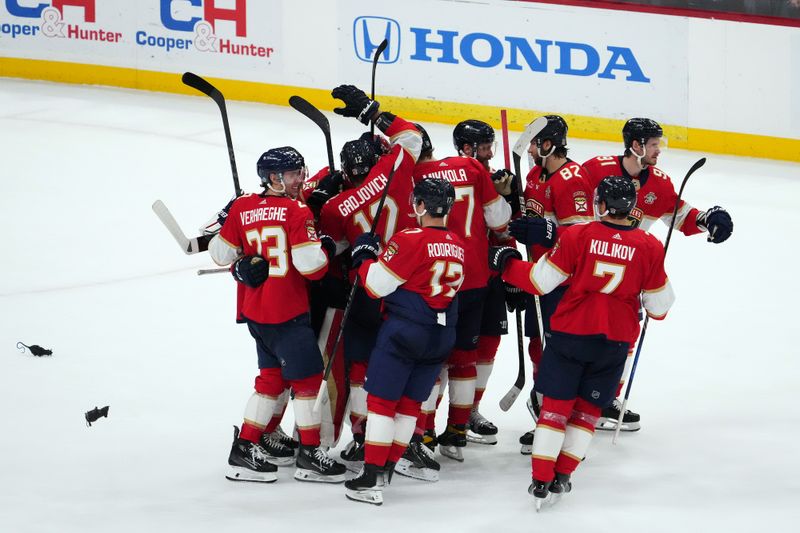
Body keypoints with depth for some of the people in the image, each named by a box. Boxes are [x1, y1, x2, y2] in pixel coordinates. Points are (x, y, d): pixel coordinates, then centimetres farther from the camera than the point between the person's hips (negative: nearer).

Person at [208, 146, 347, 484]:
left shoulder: (241, 208, 3)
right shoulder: (297, 211, -15)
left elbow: (222, 254, 7)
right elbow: (310, 265, -18)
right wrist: (326, 249, -1)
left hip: (255, 312, 7)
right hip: (286, 314, -7)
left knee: (273, 376, 18)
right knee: (307, 377, 3)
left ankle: (244, 450, 17)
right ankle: (309, 456, 9)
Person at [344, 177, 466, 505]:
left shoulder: (410, 240, -14)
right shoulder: (457, 246, 8)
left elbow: (377, 285, -12)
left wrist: (364, 256, 6)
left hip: (404, 330, -7)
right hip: (441, 337, 7)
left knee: (381, 400, -2)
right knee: (410, 402, 15)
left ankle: (371, 481, -6)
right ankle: (387, 468, 22)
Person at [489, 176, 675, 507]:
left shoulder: (577, 236, -10)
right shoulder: (649, 247, -5)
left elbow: (540, 281, -6)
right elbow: (659, 304, 2)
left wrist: (507, 264, 11)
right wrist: (657, 309, 27)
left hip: (571, 332, -1)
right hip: (616, 341, 1)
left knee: (556, 404, 7)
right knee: (588, 408, 15)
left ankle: (542, 479, 4)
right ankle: (563, 476, 13)